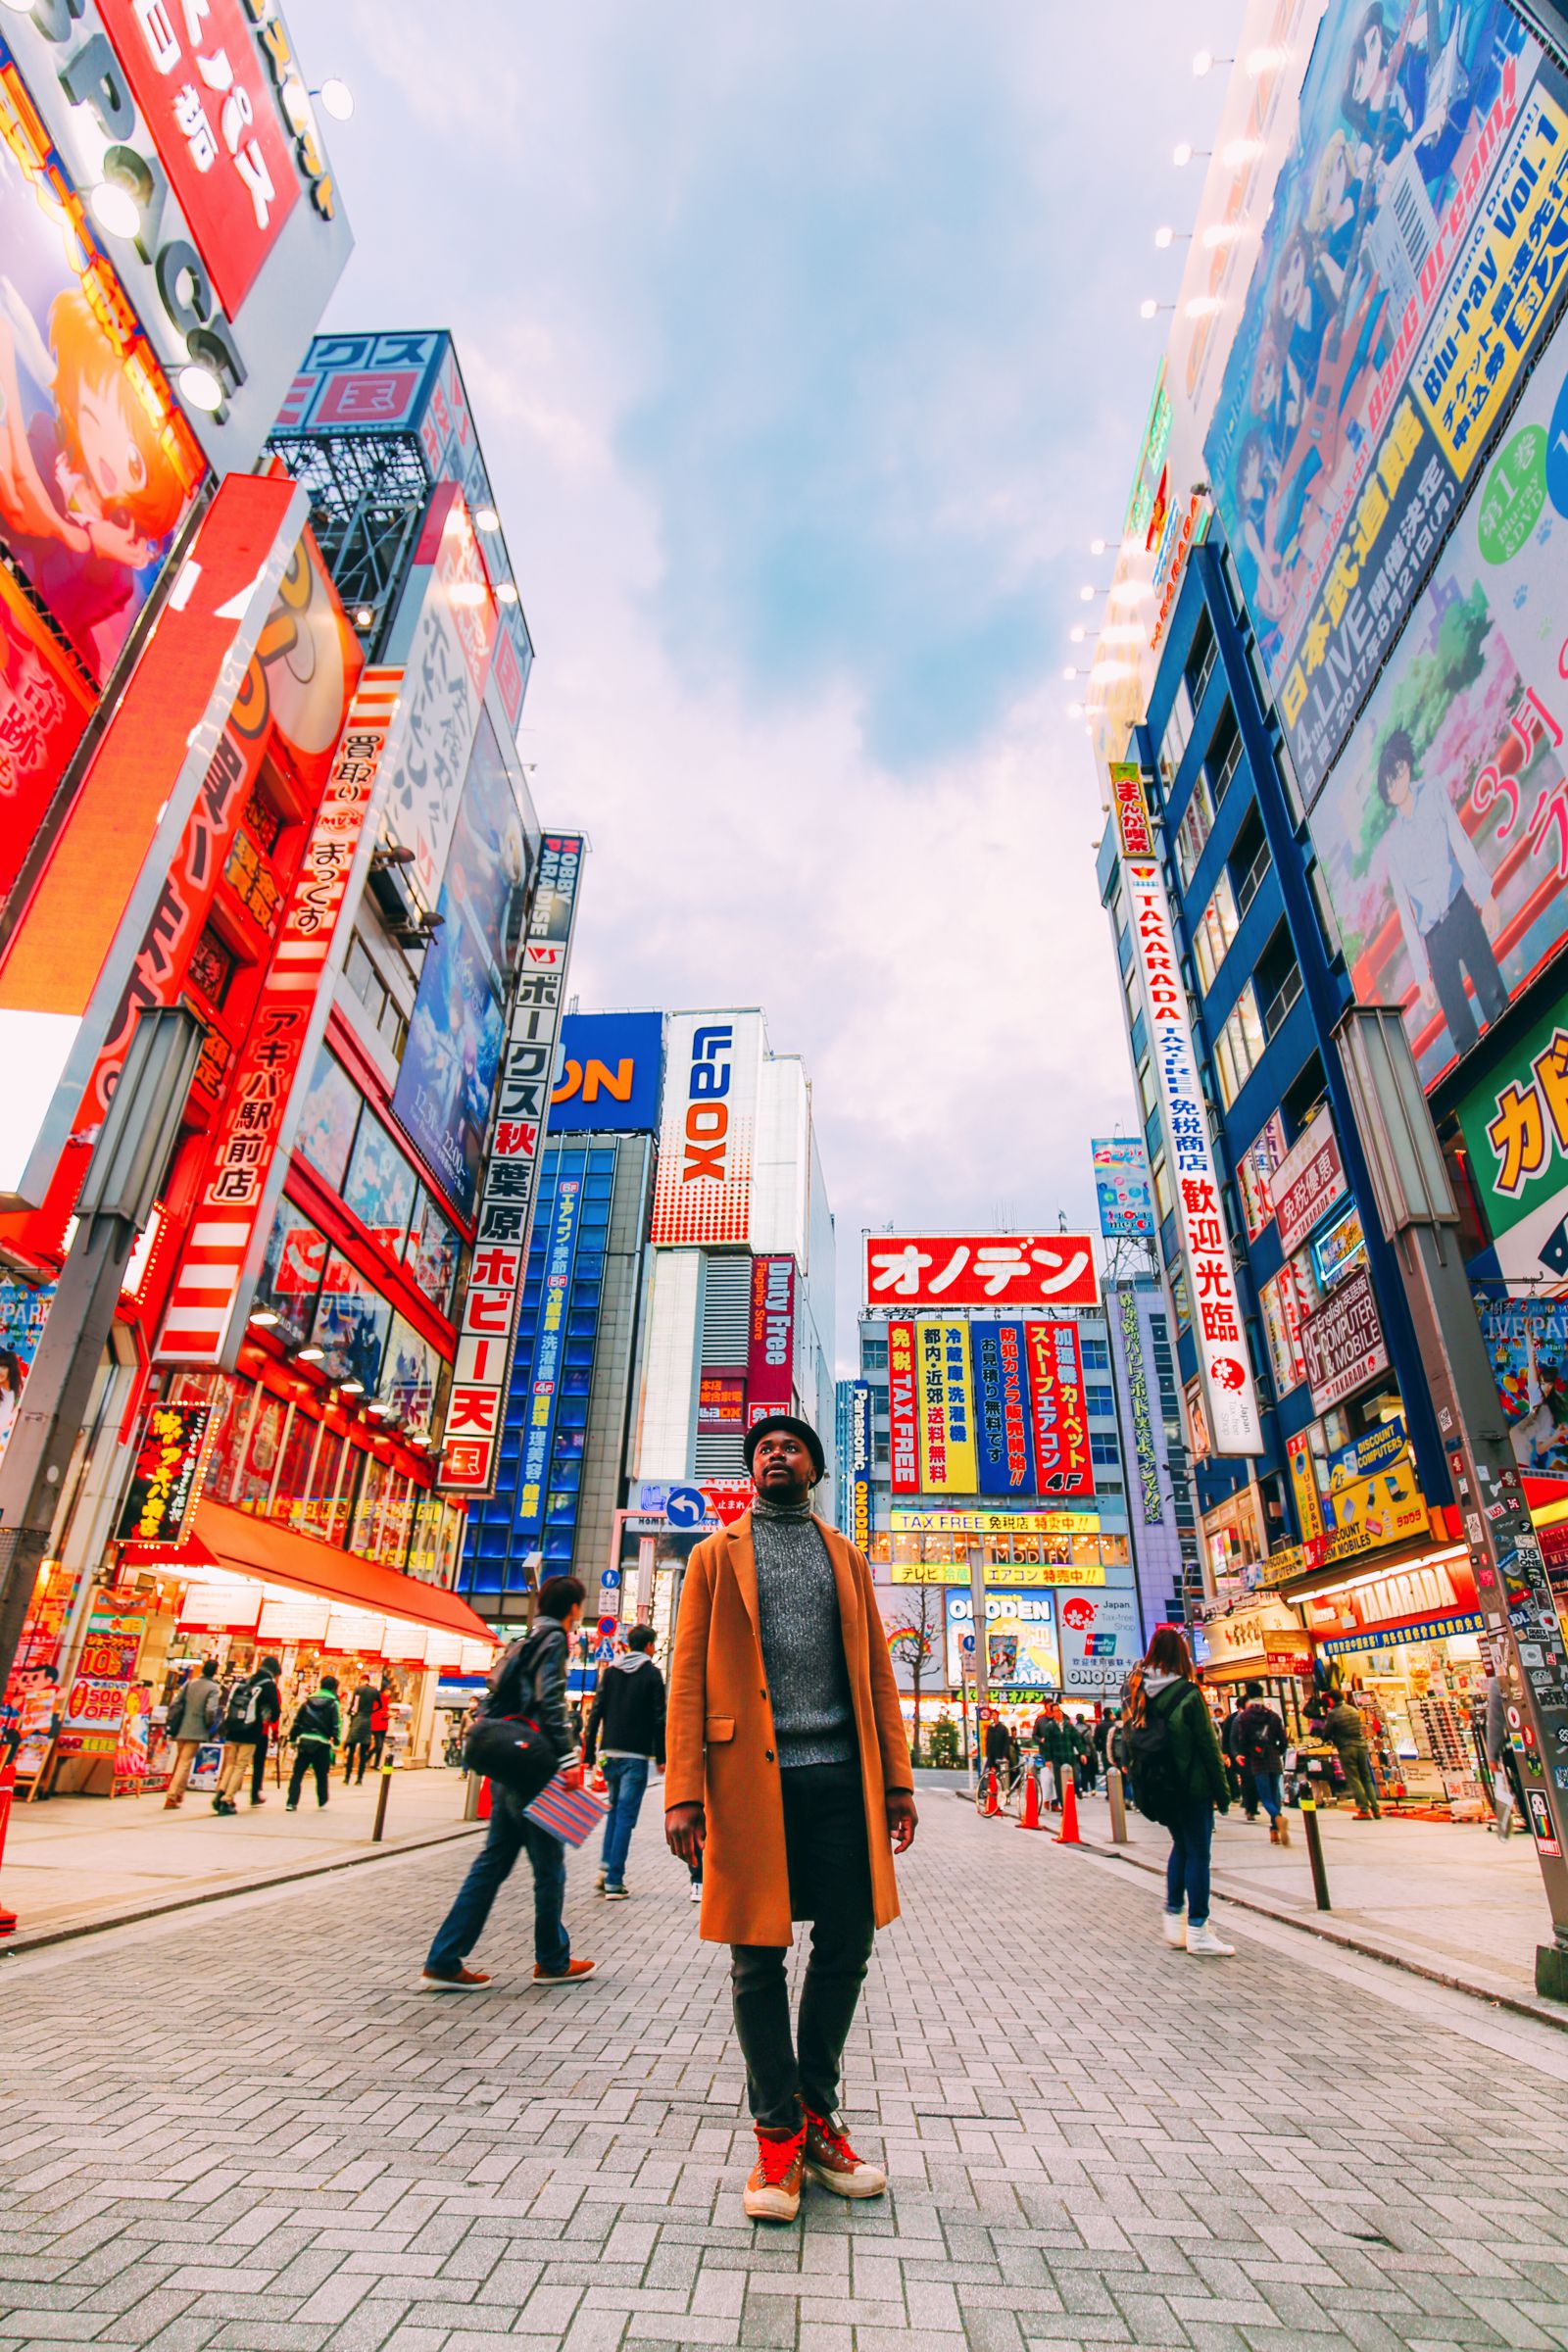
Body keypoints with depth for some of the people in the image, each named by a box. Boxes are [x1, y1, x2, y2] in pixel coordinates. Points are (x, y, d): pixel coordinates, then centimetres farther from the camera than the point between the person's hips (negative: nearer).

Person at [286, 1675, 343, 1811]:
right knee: (322, 1775, 12)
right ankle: (322, 1801, 20)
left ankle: (292, 1802, -1)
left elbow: (297, 1722, 11)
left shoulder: (309, 1701, 11)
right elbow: (336, 1725, -6)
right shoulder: (333, 1703, -1)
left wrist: (293, 1739, 18)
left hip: (304, 1741, 2)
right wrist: (336, 1743, -1)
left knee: (297, 1773, 8)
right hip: (322, 1744, -2)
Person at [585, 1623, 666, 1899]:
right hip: (635, 1754, -4)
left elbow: (596, 1711, 6)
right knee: (626, 1815, 0)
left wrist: (589, 1752, 9)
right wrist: (661, 1757, -1)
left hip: (609, 1752, 4)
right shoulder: (651, 1673, -4)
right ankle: (614, 1881, 0)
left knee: (615, 1809, 21)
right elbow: (658, 1717, -7)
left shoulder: (611, 1670, 8)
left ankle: (606, 1867, 11)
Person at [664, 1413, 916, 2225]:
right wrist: (684, 1792, -7)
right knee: (758, 1956, 5)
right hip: (751, 1773, -3)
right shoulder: (717, 1554, 7)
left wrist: (896, 1778, 6)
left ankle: (815, 2111, 30)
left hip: (840, 1772, 3)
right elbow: (687, 1674, 1)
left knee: (846, 1944, 9)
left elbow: (876, 1669, 13)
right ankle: (778, 2133, 24)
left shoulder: (846, 1557, 16)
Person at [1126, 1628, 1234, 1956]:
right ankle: (1197, 1931, 7)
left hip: (1157, 1789, 6)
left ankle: (1173, 1918, 21)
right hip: (1191, 1787, -6)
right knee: (1198, 1853, 3)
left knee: (1180, 1846, 19)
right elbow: (1208, 1745, -11)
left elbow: (1131, 1743, 6)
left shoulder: (1139, 1694, 1)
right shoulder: (1188, 1694, -15)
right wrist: (1222, 1792, -2)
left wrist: (1142, 1786, 14)